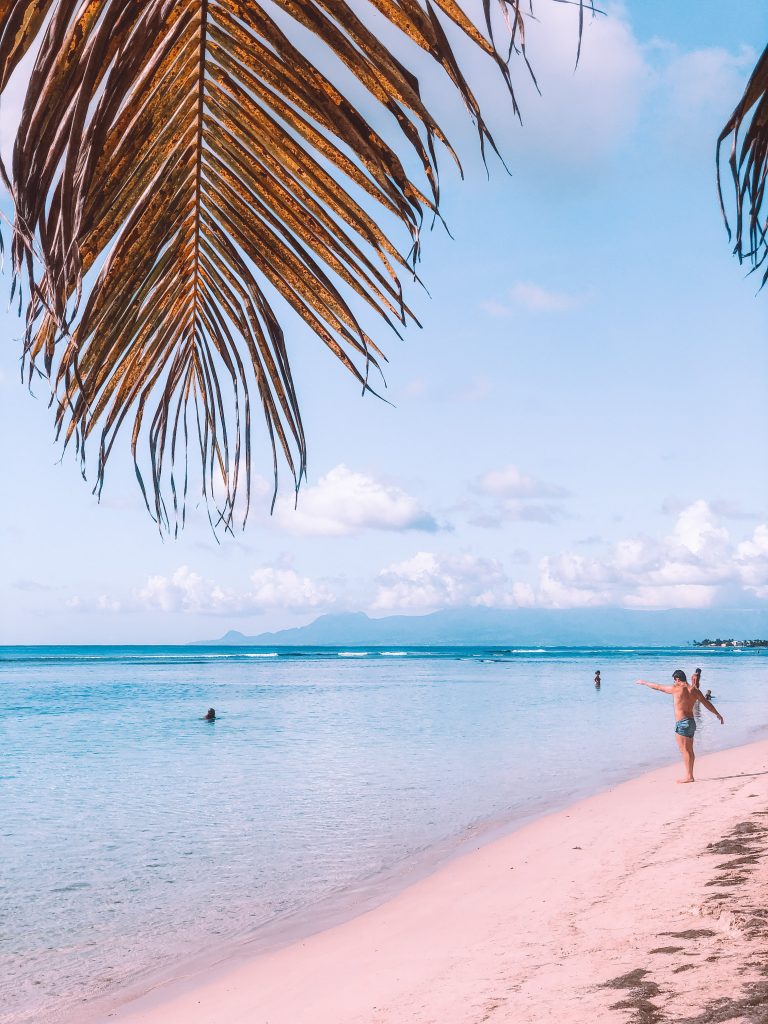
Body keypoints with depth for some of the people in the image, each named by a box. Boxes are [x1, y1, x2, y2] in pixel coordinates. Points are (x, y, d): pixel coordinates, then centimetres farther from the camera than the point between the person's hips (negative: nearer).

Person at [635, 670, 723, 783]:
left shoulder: (676, 689, -9)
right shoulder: (695, 691, 7)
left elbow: (658, 687, 2)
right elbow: (707, 704, 15)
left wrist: (644, 682, 17)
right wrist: (718, 715, 28)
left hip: (682, 723, -7)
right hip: (691, 722, 7)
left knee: (684, 750, -6)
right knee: (689, 751, 12)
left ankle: (689, 776, -8)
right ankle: (690, 775, 16)